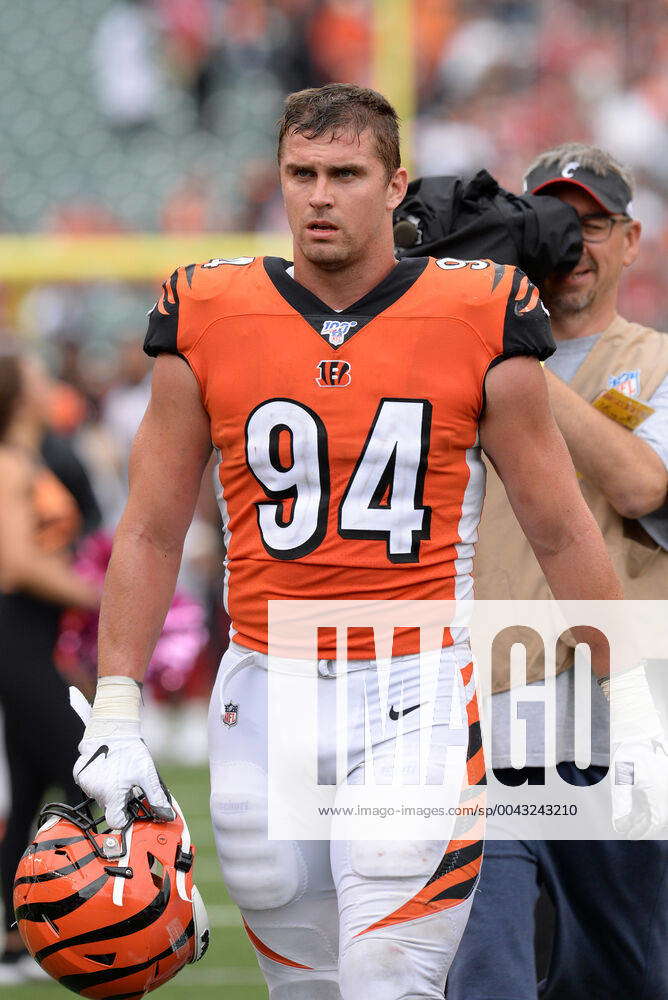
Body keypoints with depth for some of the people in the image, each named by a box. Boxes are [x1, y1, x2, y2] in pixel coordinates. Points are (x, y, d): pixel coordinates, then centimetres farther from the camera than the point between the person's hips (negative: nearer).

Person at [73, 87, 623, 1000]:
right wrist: (114, 716, 2)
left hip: (416, 693, -2)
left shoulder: (480, 321, -3)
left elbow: (560, 531, 4)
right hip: (266, 700, 3)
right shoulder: (207, 321, 1)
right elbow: (152, 532, 8)